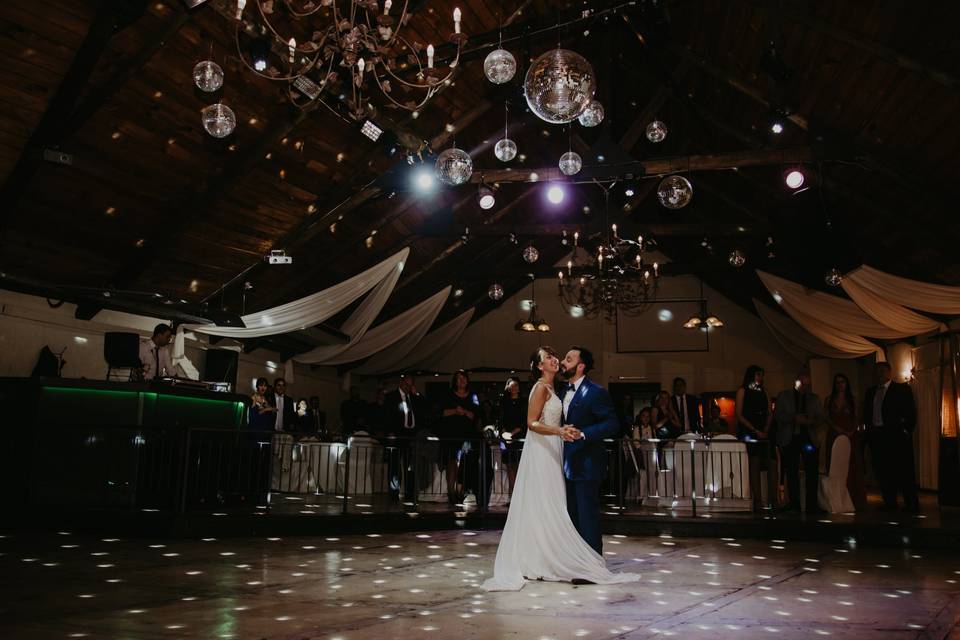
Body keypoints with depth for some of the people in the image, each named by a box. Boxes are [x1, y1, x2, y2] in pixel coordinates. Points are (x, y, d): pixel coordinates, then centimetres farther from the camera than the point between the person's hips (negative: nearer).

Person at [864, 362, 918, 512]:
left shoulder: (902, 388, 2)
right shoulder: (871, 392, 16)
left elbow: (911, 412, -3)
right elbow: (866, 414, 19)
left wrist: (907, 431, -8)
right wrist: (869, 430, 8)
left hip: (896, 436, -5)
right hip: (876, 436, 5)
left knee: (903, 472, -2)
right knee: (883, 473, 7)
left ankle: (912, 505, 4)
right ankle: (889, 504, 14)